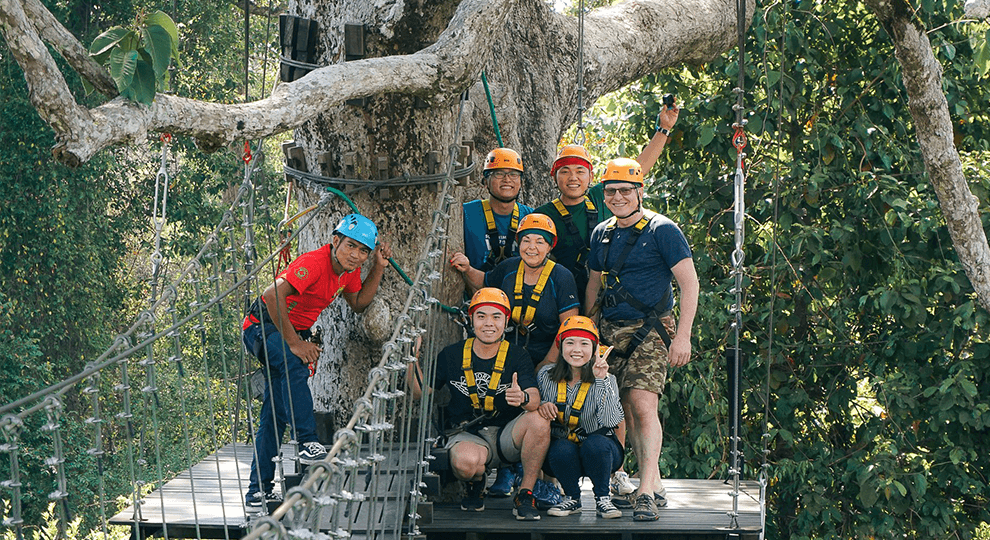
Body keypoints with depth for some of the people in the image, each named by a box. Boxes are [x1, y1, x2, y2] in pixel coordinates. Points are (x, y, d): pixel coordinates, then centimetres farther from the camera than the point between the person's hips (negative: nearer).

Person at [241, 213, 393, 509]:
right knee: (293, 363, -39)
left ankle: (258, 489, 11)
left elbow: (358, 303, 12)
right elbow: (272, 296, -38)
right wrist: (294, 343, -34)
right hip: (263, 327, -8)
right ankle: (308, 442, -40)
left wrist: (379, 267, 0)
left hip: (294, 332, 8)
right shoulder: (314, 263, -29)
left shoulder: (349, 270, -2)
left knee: (275, 413, 7)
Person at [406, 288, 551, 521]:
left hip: (506, 436, 1)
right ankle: (475, 484, 4)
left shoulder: (517, 356, -3)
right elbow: (421, 392, 8)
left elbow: (535, 399, -18)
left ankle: (525, 495, -14)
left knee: (539, 421, -31)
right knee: (466, 462, -38)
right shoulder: (452, 355, 1)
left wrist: (523, 398, -44)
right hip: (467, 435, -1)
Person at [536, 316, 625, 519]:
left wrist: (602, 380, -31)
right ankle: (572, 499, -5)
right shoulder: (547, 375, -3)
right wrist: (541, 405, -13)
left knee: (595, 444, -34)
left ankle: (602, 498, -10)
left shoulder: (606, 380, -9)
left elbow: (610, 421, -25)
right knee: (562, 449, -33)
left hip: (600, 450, -1)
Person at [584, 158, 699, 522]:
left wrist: (683, 335, -14)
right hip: (611, 331, 6)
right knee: (627, 410, 4)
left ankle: (646, 491, -20)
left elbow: (689, 283, -8)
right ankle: (654, 485, 13)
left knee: (643, 403, -19)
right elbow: (594, 284, 24)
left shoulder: (661, 230, -6)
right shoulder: (601, 234, 13)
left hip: (650, 330, -6)